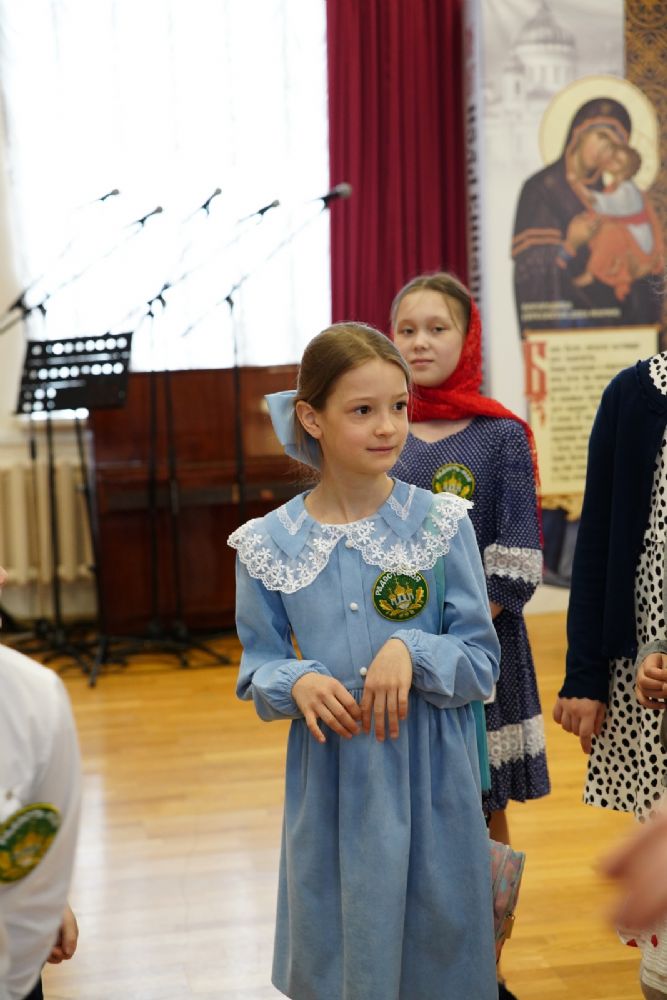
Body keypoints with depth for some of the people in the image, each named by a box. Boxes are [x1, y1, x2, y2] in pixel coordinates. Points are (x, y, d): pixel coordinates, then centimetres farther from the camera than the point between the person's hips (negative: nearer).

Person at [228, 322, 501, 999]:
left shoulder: (441, 524, -6)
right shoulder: (270, 543, -2)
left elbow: (482, 664, -4)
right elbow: (259, 670, 3)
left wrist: (410, 650, -21)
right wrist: (297, 683, -18)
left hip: (428, 782, -1)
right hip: (330, 784, 1)